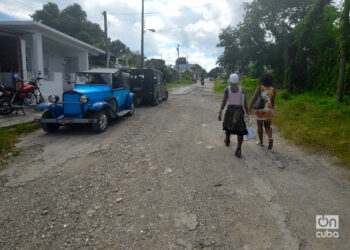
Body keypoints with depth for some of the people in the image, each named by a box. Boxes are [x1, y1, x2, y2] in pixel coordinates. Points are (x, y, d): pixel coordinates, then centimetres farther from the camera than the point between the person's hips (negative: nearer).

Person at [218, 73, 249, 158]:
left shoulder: (227, 89, -3)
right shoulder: (242, 89, 0)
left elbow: (224, 101, -13)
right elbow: (245, 102, -4)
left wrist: (220, 112, -15)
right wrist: (247, 112, 4)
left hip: (230, 110, 0)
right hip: (239, 110, 0)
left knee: (228, 125, 25)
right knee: (240, 130, 1)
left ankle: (227, 141, 47)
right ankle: (239, 149, -12)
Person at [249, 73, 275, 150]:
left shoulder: (259, 88, -6)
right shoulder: (272, 89, -1)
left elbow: (254, 98, -17)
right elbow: (273, 101, 2)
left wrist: (249, 107, -19)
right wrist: (272, 109, 16)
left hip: (260, 110, -2)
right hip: (269, 110, 2)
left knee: (260, 126, 13)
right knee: (267, 126, 16)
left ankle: (261, 142, 21)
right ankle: (270, 138, -9)